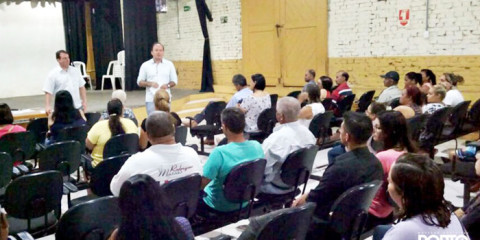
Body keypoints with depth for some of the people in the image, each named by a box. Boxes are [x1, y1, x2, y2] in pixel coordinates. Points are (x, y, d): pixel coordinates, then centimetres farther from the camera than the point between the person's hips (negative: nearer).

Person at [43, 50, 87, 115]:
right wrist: (48, 106, -17)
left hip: (78, 107, 4)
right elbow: (48, 92, -7)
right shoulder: (53, 74, -4)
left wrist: (84, 102, 5)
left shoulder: (75, 71, 8)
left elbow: (81, 87, 12)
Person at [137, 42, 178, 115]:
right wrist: (150, 83, -14)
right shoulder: (145, 65, 4)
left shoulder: (169, 64, 6)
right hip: (151, 100, -1)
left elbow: (174, 81, 8)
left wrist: (167, 85, -13)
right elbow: (139, 82, 6)